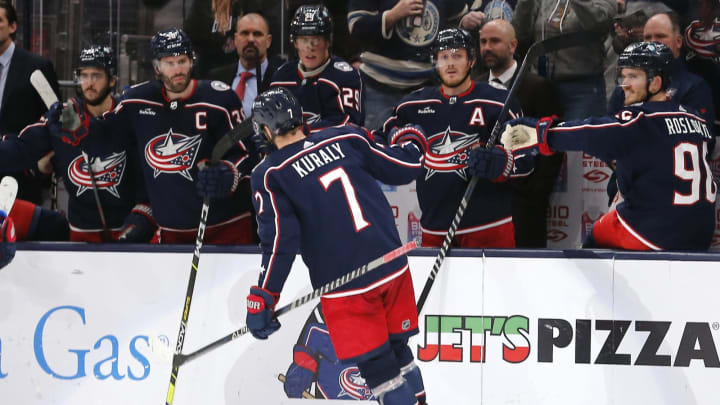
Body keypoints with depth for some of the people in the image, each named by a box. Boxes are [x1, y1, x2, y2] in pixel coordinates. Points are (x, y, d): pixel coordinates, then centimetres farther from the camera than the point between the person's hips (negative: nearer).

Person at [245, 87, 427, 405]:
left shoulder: (270, 175, -7)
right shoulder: (347, 138, 3)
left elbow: (280, 241, -13)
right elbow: (403, 169, 7)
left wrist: (261, 300, -7)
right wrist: (412, 142, 29)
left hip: (345, 287, -5)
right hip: (392, 268, 5)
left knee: (377, 367, 4)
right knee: (397, 350, 22)